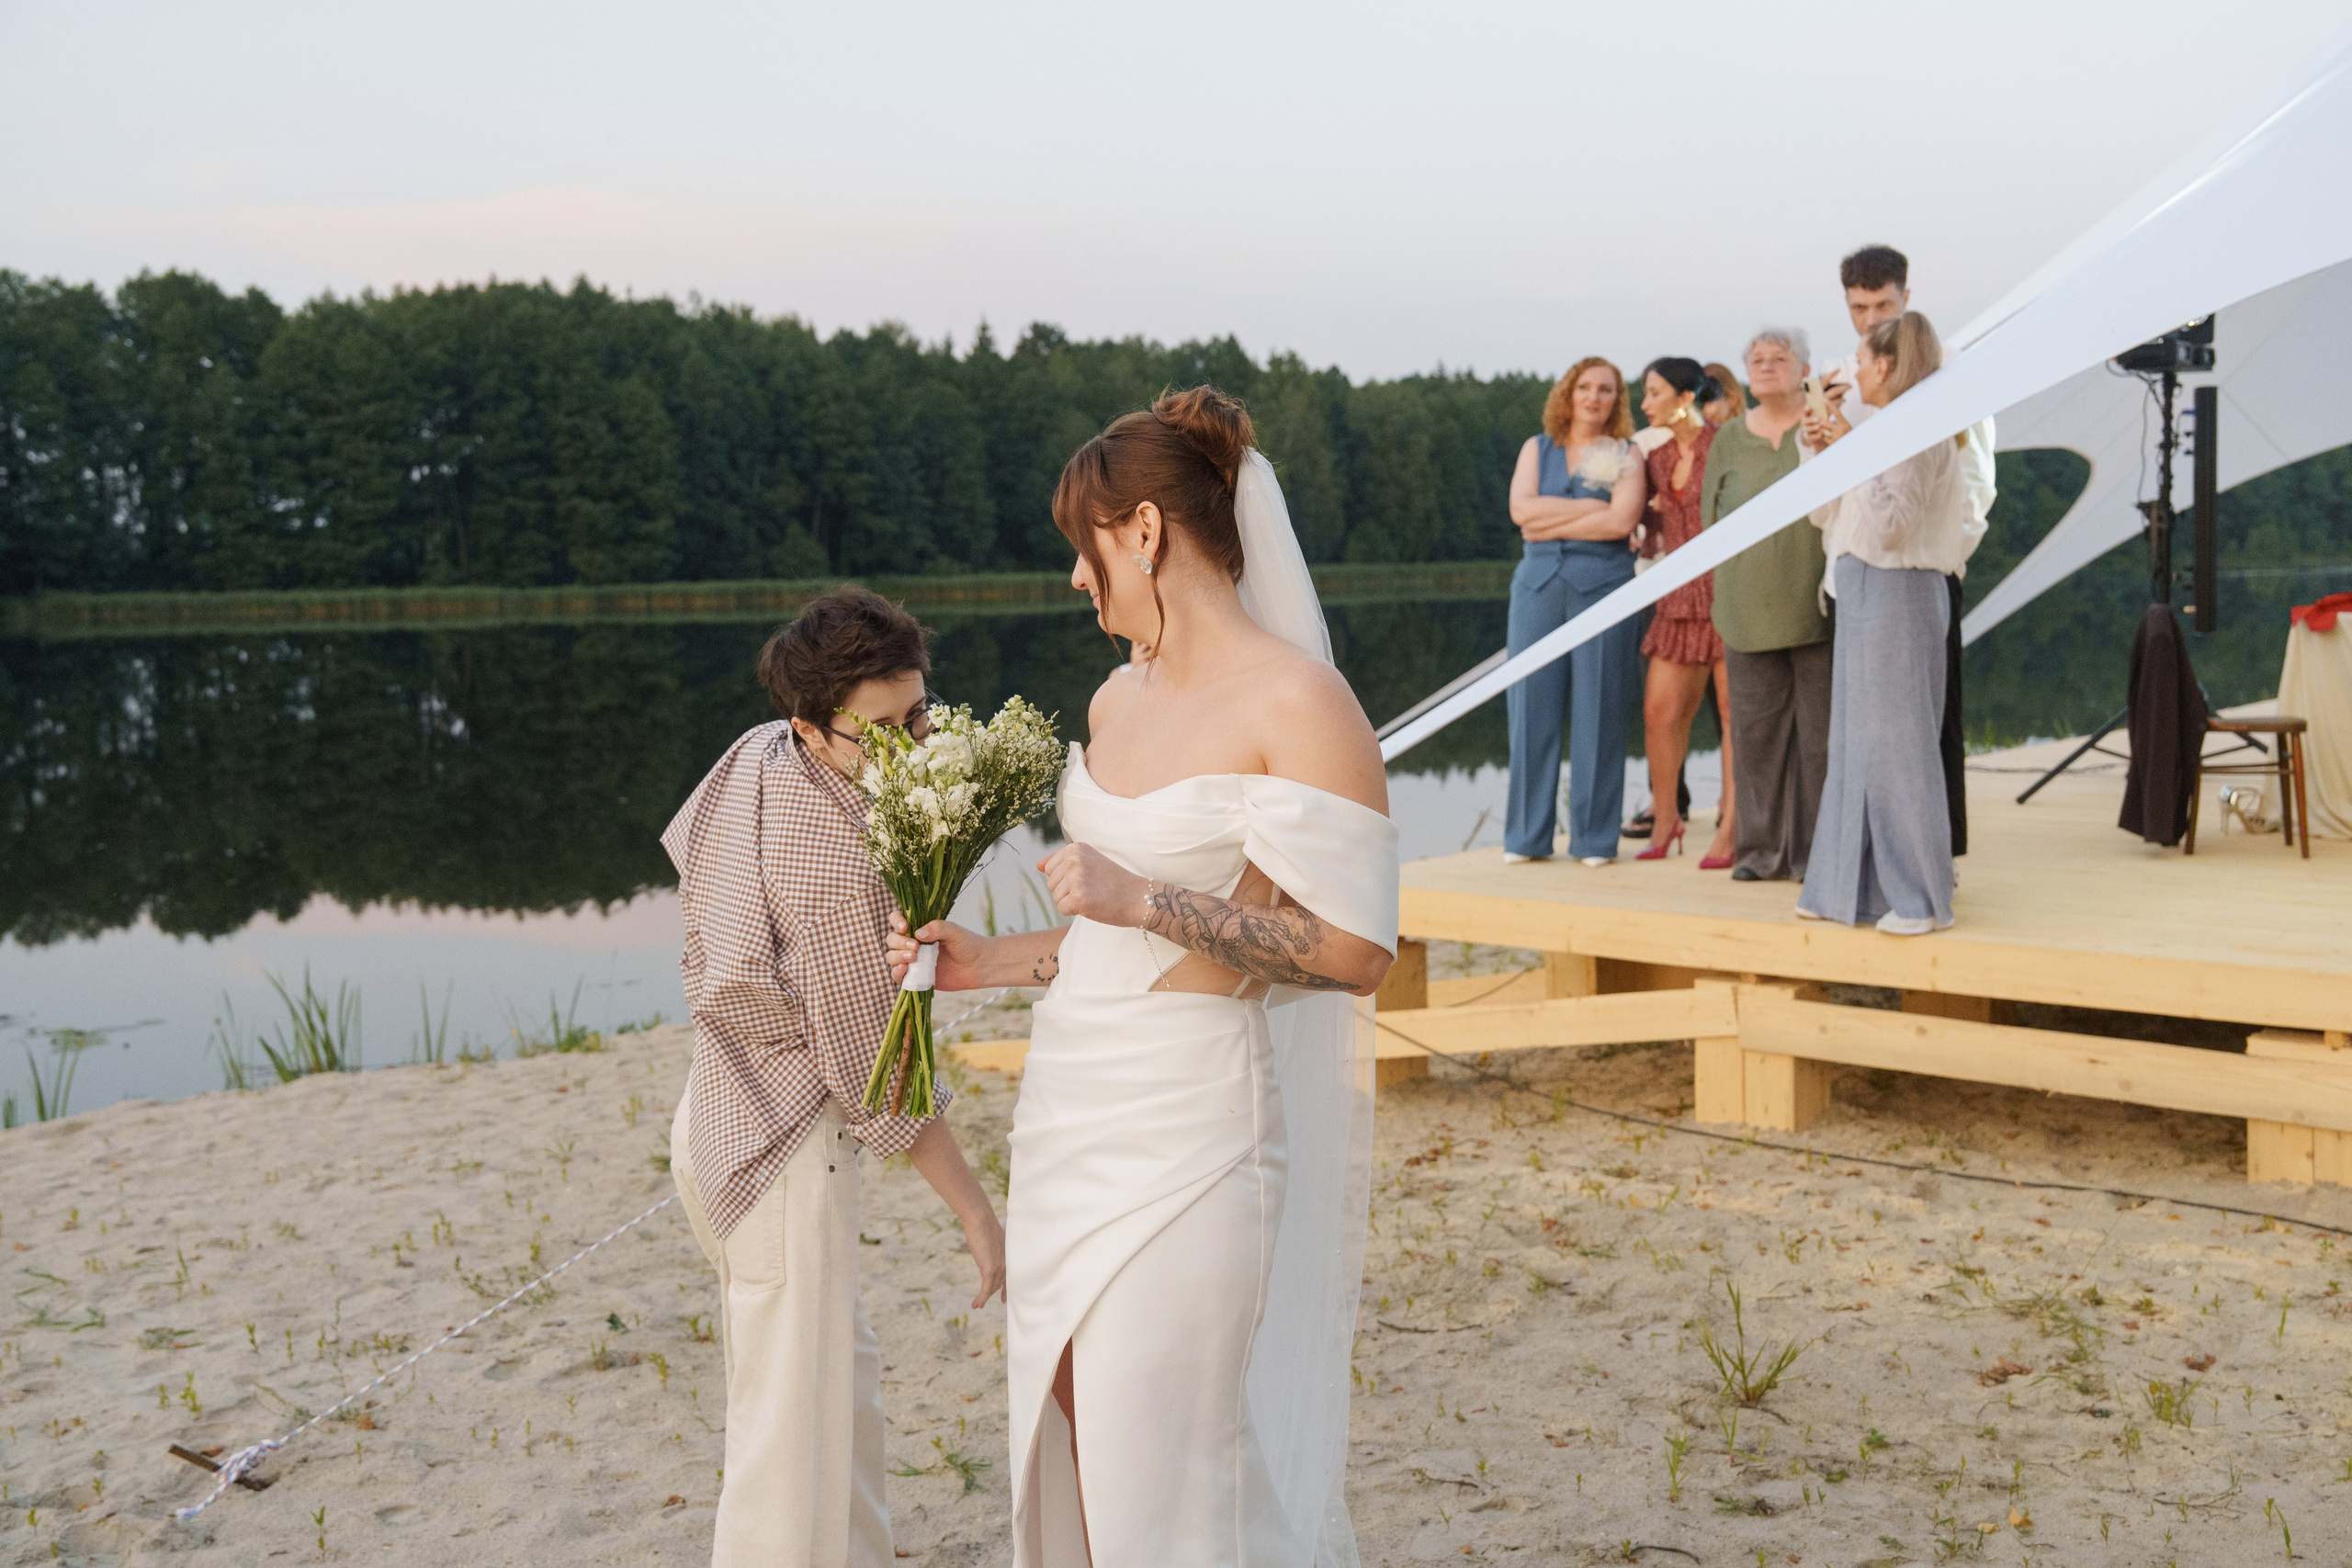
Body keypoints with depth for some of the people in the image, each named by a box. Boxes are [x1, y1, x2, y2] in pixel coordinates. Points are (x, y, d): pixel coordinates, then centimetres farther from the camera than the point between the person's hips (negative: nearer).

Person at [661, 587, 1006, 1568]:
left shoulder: (759, 753, -3)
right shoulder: (839, 860, -28)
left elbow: (686, 846, 19)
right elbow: (880, 1071, -22)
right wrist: (977, 1212, -13)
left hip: (720, 1113, 10)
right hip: (785, 1152, -10)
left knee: (844, 1376, 25)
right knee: (793, 1437, -3)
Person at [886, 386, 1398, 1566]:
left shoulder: (1298, 702, -14)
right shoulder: (1117, 698, 11)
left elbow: (1355, 950, -19)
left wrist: (1145, 901, -20)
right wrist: (990, 961, 13)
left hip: (1194, 1119, -8)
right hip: (1073, 1105, 8)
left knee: (1169, 1468, -1)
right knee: (1071, 1433, 14)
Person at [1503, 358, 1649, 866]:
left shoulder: (1626, 455, 7)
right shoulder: (1537, 448, 15)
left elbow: (1621, 521, -9)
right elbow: (1522, 509, -1)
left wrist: (1550, 522, -6)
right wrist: (1593, 506, -5)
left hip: (1603, 585, -2)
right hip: (1539, 582, 2)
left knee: (1598, 711, -2)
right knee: (1532, 707, -1)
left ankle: (1594, 838, 5)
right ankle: (1527, 836, 5)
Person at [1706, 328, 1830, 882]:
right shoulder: (1729, 439, 11)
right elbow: (1711, 516, 13)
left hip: (1815, 607, -3)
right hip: (1749, 606, 3)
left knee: (1820, 727, -1)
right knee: (1755, 727, 4)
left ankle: (1818, 849, 6)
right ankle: (1763, 847, 11)